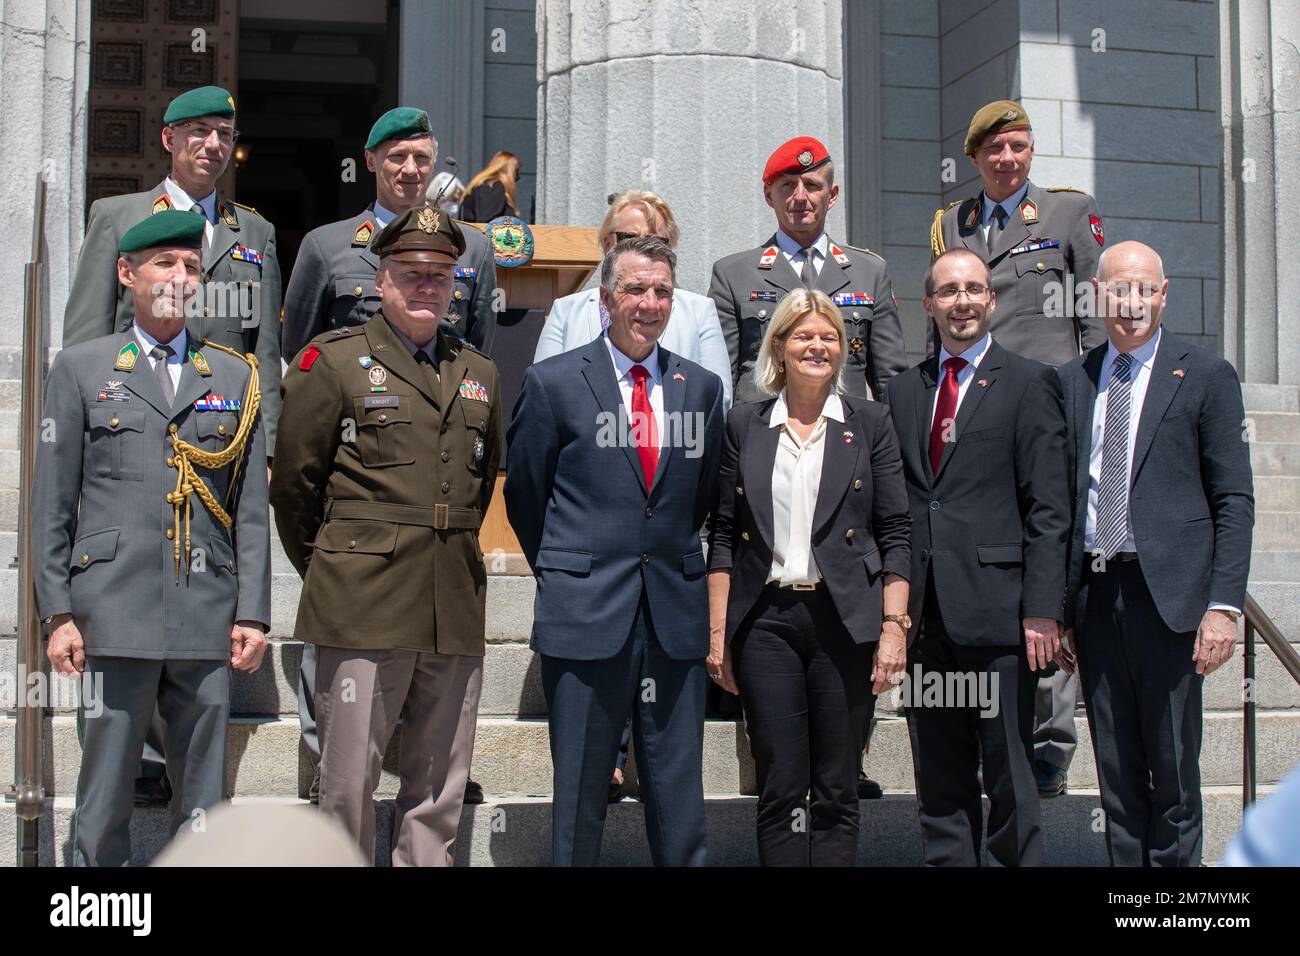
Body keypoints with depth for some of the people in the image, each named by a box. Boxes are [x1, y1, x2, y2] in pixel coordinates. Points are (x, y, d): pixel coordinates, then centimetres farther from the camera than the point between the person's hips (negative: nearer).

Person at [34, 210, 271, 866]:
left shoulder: (236, 377, 14)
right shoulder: (79, 369, 9)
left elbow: (252, 509, 11)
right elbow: (51, 505, 5)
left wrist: (253, 613, 4)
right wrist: (58, 613, -2)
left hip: (208, 622, 2)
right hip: (115, 620, -2)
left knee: (204, 808, 7)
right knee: (104, 804, 3)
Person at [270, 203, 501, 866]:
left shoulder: (480, 375, 16)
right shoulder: (333, 360, 1)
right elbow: (293, 482, 4)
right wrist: (327, 570, 10)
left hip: (456, 612, 5)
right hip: (364, 607, -4)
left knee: (440, 792, 9)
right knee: (348, 785, 0)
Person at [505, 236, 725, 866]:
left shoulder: (701, 387, 11)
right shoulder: (553, 382, 1)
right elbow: (524, 494, 8)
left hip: (676, 617, 3)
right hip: (586, 617, -3)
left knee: (679, 803, 6)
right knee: (579, 800, 5)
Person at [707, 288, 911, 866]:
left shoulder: (870, 423, 6)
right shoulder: (743, 427, 8)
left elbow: (896, 535, 3)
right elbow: (723, 537, 8)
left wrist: (894, 627, -5)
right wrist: (717, 632, 2)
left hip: (845, 622, 0)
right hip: (767, 621, 1)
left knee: (836, 794, 4)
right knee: (779, 791, 2)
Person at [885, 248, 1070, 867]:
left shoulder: (1030, 383, 1)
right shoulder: (904, 390, 16)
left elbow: (1049, 508, -5)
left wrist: (1042, 608, -12)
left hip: (996, 607, -4)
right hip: (923, 609, 5)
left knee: (1009, 774, 2)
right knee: (939, 777, 11)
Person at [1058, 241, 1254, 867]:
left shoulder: (1206, 377, 1)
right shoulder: (1071, 381, 12)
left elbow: (1234, 502, -2)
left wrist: (1224, 604, -11)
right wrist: (1054, 604, 7)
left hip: (1168, 590, -3)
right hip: (1093, 591, 4)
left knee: (1173, 769, 3)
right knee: (1116, 771, 9)